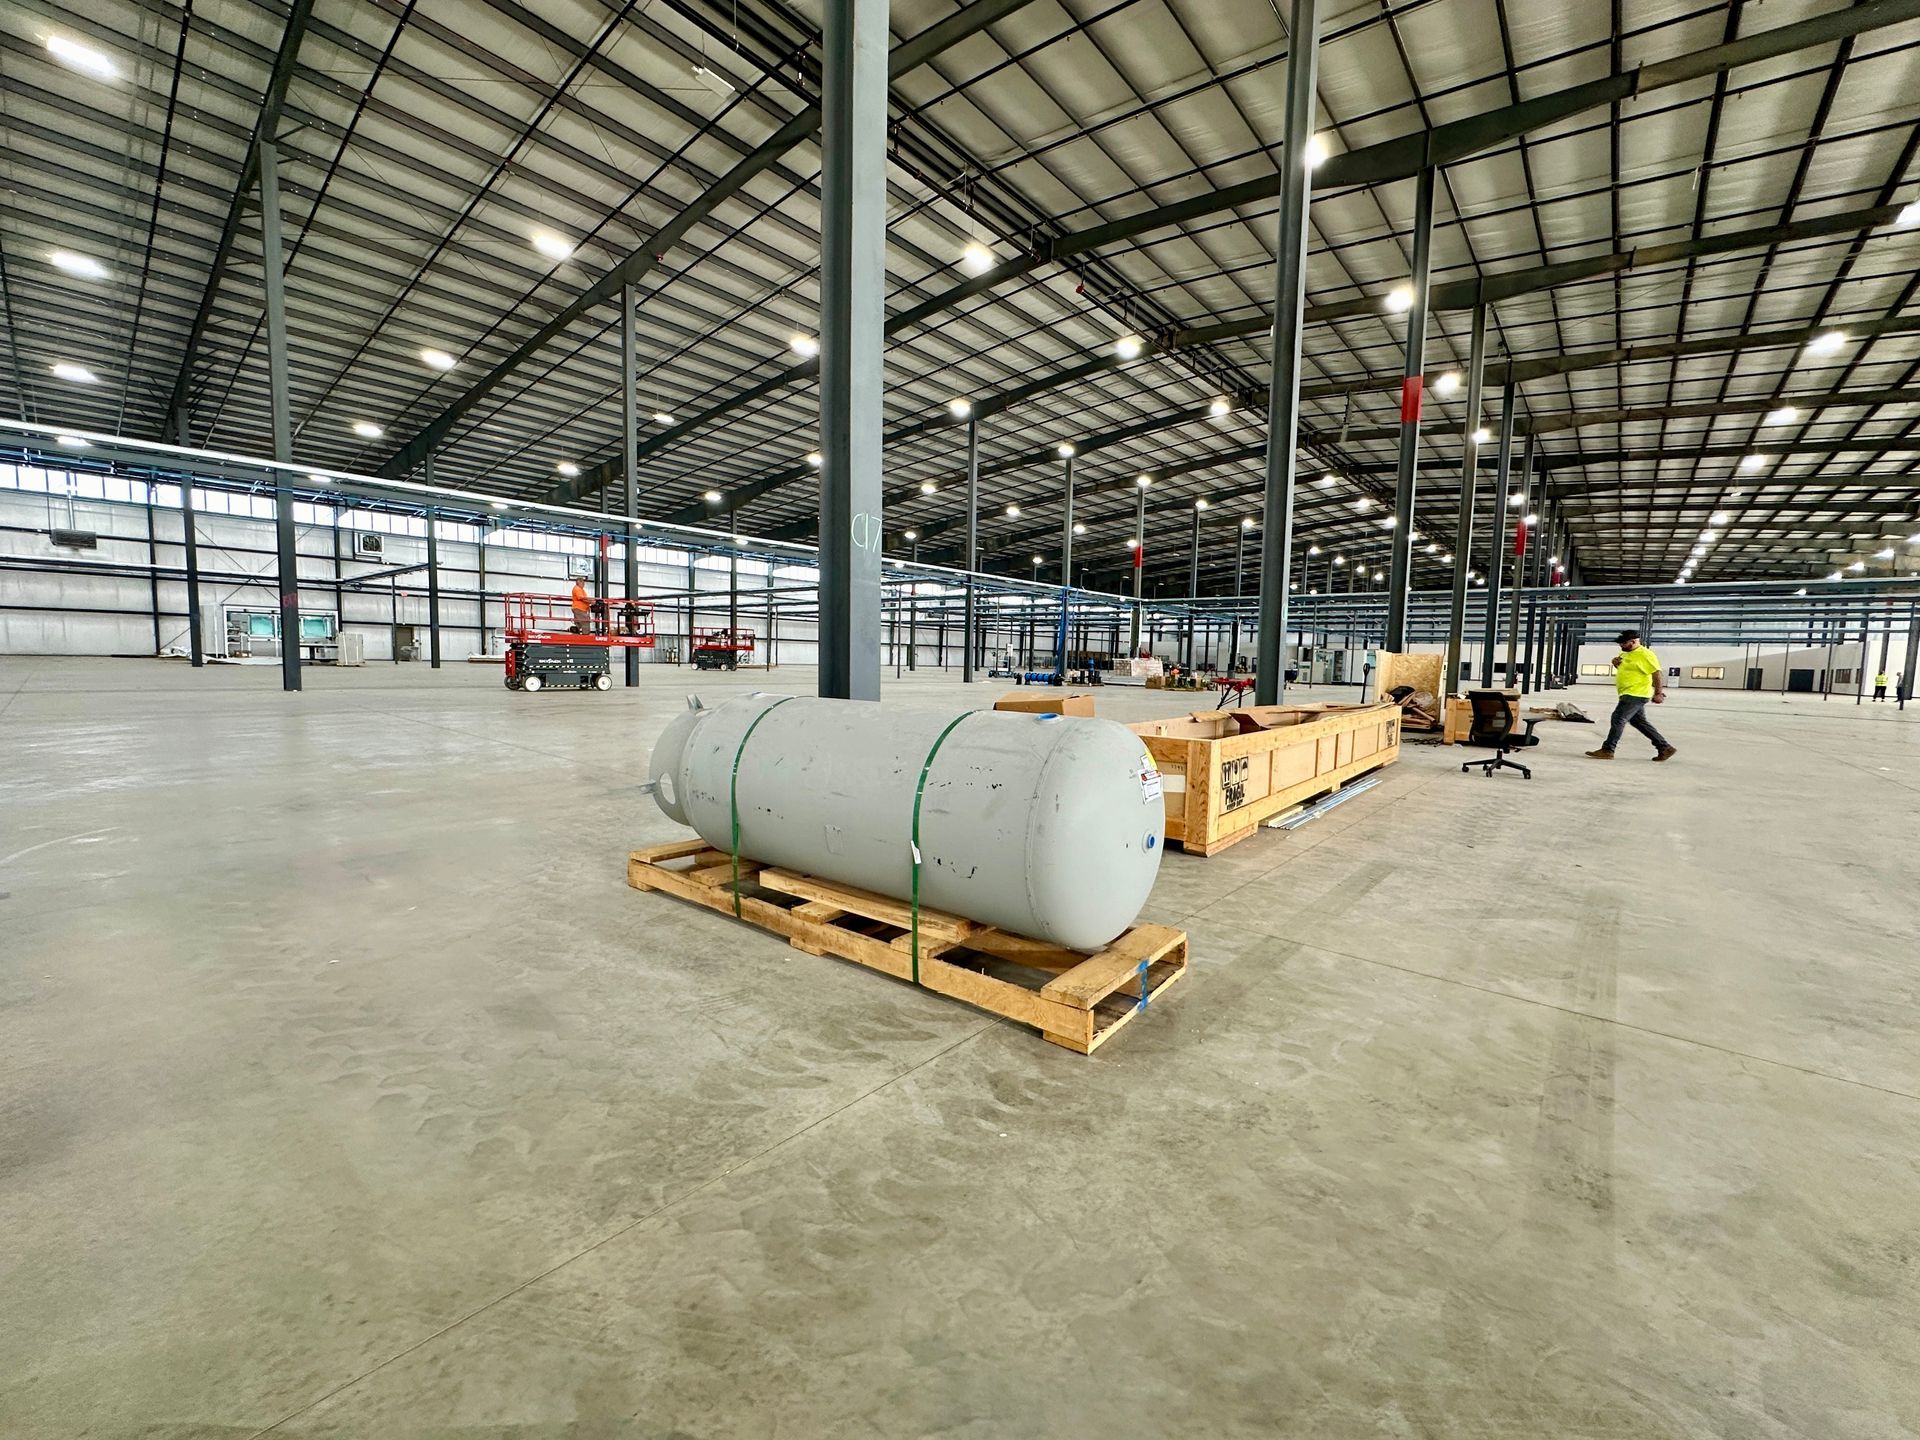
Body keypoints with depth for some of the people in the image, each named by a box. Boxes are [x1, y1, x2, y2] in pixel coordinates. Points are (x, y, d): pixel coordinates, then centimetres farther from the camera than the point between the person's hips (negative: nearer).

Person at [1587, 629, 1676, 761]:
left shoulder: (1645, 654, -13)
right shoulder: (1625, 653, 13)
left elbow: (1657, 674, -16)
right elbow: (1624, 669, 30)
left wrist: (1658, 693, -18)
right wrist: (1616, 664, 7)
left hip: (1636, 694, -10)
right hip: (1629, 694, 10)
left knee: (1618, 719, -12)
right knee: (1640, 722, 15)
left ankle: (1607, 750, -11)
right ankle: (1665, 748, 24)